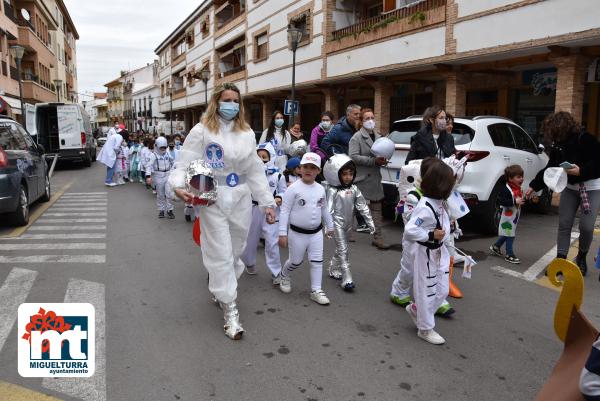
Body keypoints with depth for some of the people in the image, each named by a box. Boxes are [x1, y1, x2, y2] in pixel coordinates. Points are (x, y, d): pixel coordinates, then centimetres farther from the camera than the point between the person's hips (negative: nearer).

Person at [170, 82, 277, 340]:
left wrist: (267, 202, 10)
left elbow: (255, 171, 12)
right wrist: (178, 185, -29)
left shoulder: (247, 133, 10)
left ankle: (219, 287, 42)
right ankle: (230, 310, 10)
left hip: (241, 200, 5)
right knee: (221, 255, -1)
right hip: (213, 201, -5)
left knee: (235, 251, 15)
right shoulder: (202, 131, -5)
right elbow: (185, 163, -8)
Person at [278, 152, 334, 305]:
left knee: (317, 262, 4)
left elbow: (324, 209, 16)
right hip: (297, 233, -4)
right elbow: (285, 211, -14)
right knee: (296, 261, 11)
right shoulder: (294, 188, -14)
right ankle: (284, 276, 42)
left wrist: (329, 226, 22)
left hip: (316, 232, 4)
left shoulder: (320, 189, 2)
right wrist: (282, 233, -16)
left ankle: (316, 290, 15)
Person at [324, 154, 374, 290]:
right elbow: (328, 209, -16)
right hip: (337, 223, -6)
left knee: (341, 249, 17)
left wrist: (370, 222, 7)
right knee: (343, 250, -8)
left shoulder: (354, 189, 3)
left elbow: (362, 206, 6)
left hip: (347, 223, 6)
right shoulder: (333, 191, -14)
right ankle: (347, 279, -7)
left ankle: (333, 270, 36)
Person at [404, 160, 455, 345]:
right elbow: (409, 230, -30)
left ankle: (416, 309, 37)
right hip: (426, 254, -9)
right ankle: (425, 329, 24)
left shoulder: (438, 203, 1)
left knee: (442, 290, 17)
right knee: (426, 290, 7)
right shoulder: (425, 207, -27)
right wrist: (431, 235, -26)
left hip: (439, 251, 9)